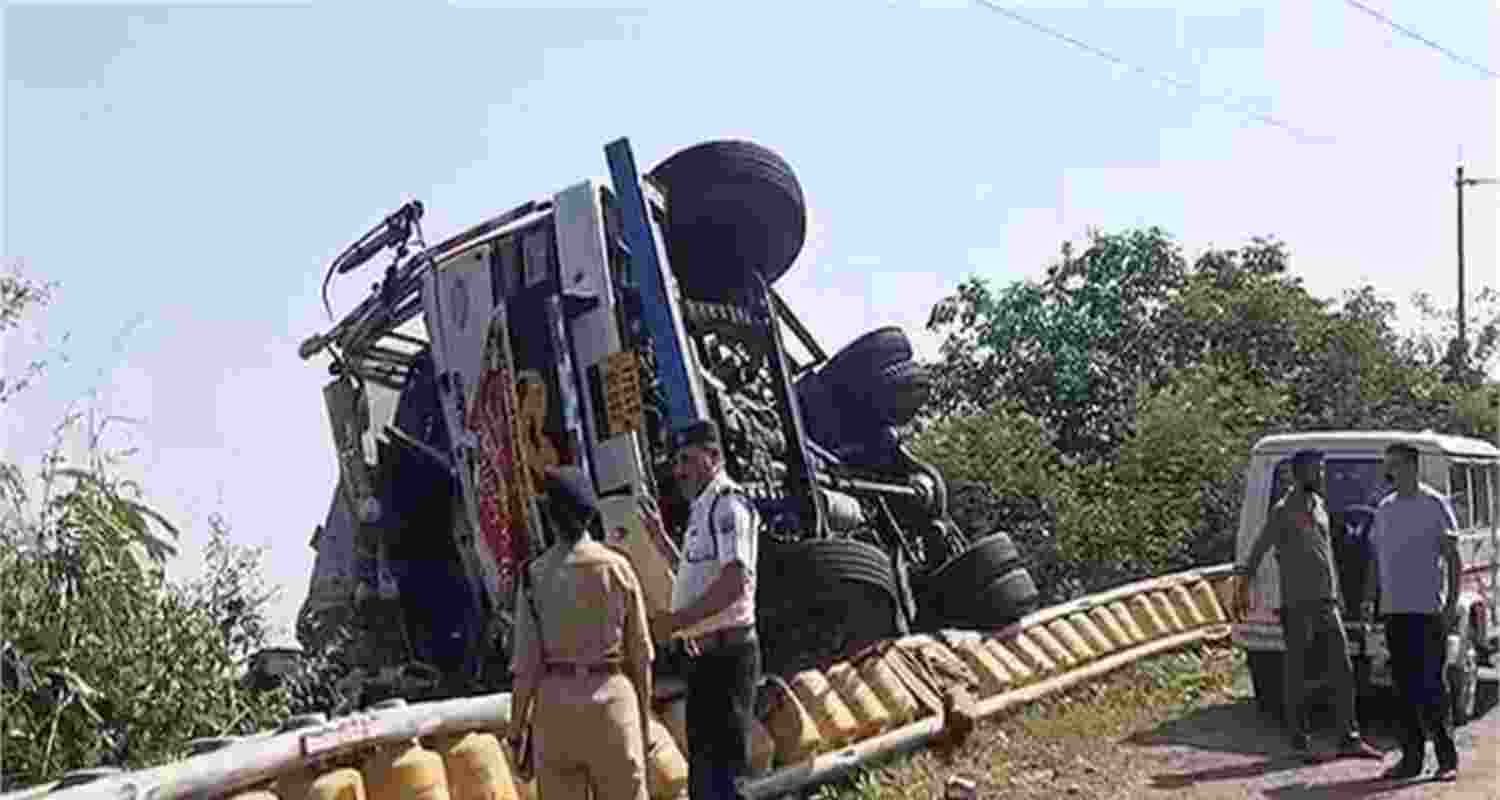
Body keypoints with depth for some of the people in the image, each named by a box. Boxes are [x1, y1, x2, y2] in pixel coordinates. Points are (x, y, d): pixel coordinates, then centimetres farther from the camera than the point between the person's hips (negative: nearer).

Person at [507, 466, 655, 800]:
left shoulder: (535, 573, -5)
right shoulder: (617, 567, -2)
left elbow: (527, 661, -5)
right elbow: (640, 653, 1)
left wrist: (515, 728, 4)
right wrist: (644, 717, 11)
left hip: (555, 700, 0)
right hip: (612, 696, 0)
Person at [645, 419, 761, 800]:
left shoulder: (727, 503, -13)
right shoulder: (702, 509, 17)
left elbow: (735, 582, -24)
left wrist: (678, 619, -23)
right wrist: (661, 538, 26)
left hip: (726, 651, -10)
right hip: (706, 652, 10)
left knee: (723, 761, -6)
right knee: (702, 763, 17)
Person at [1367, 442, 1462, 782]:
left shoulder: (1435, 504, -4)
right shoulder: (1384, 508, 13)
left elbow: (1453, 558, -5)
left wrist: (1452, 604, -12)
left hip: (1426, 610, -6)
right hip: (1393, 610, 6)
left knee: (1428, 687, -7)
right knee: (1405, 688, 8)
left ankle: (1446, 756, 4)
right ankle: (1411, 757, 14)